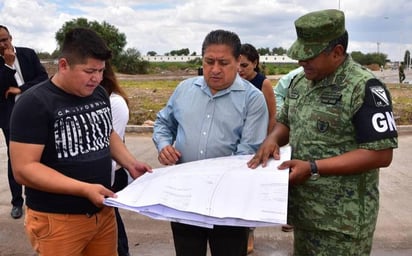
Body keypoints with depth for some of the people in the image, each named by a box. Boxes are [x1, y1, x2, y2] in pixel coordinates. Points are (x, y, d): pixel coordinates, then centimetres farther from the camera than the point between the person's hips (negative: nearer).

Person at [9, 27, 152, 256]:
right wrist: (85, 189, -27)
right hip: (57, 220, -6)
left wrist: (130, 164, 1)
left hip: (103, 211, 6)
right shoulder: (34, 103, -17)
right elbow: (23, 169, -21)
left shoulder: (99, 94, 3)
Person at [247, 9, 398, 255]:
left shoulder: (364, 88, -18)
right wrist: (273, 138, -7)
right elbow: (286, 122, 17)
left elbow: (381, 154, -20)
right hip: (302, 207, 7)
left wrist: (314, 168, -24)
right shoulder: (301, 81, 5)